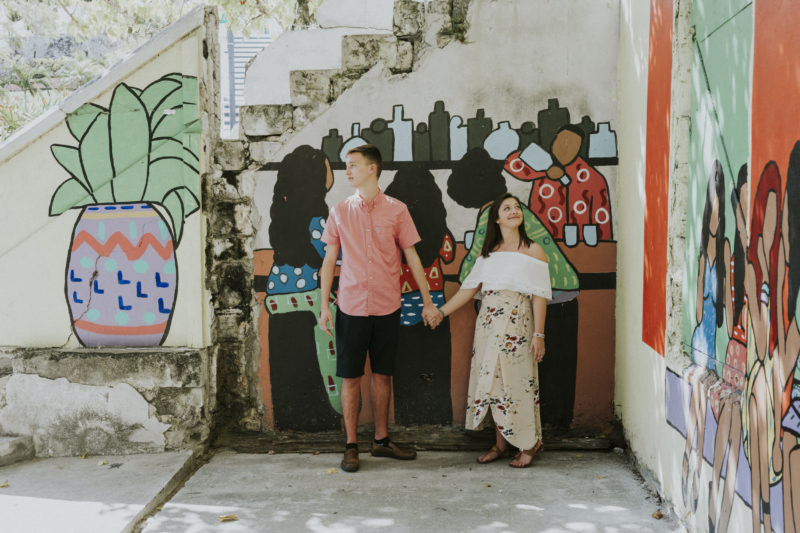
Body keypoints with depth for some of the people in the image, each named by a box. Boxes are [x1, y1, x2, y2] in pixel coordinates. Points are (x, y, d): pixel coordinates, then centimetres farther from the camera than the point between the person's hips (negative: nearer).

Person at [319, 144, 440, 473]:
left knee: (383, 375, 10)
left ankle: (381, 441, 23)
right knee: (351, 377, 3)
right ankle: (351, 446, 14)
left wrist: (428, 302, 4)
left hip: (387, 308, 0)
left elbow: (412, 257, 5)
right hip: (351, 307, 0)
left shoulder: (397, 210, 0)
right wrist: (324, 305, 0)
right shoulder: (340, 212, 3)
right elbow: (329, 260, 5)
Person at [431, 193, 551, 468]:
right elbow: (470, 287, 14)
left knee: (514, 380, -4)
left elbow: (540, 296, -5)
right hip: (488, 322, 5)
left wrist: (539, 334, -11)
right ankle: (501, 444, 17)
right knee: (491, 380, 5)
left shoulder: (533, 250, 0)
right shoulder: (488, 252, 14)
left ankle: (530, 442, 13)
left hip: (516, 323, -5)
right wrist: (442, 311, 9)